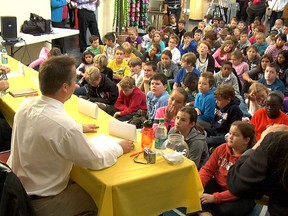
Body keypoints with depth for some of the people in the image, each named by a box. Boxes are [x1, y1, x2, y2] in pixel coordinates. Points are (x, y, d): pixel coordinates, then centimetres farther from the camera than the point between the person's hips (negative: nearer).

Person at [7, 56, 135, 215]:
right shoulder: (63, 125, -34)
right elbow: (96, 161, -18)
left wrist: (79, 128, 21)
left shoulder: (27, 104, -9)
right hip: (37, 203, -7)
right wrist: (119, 148, -1)